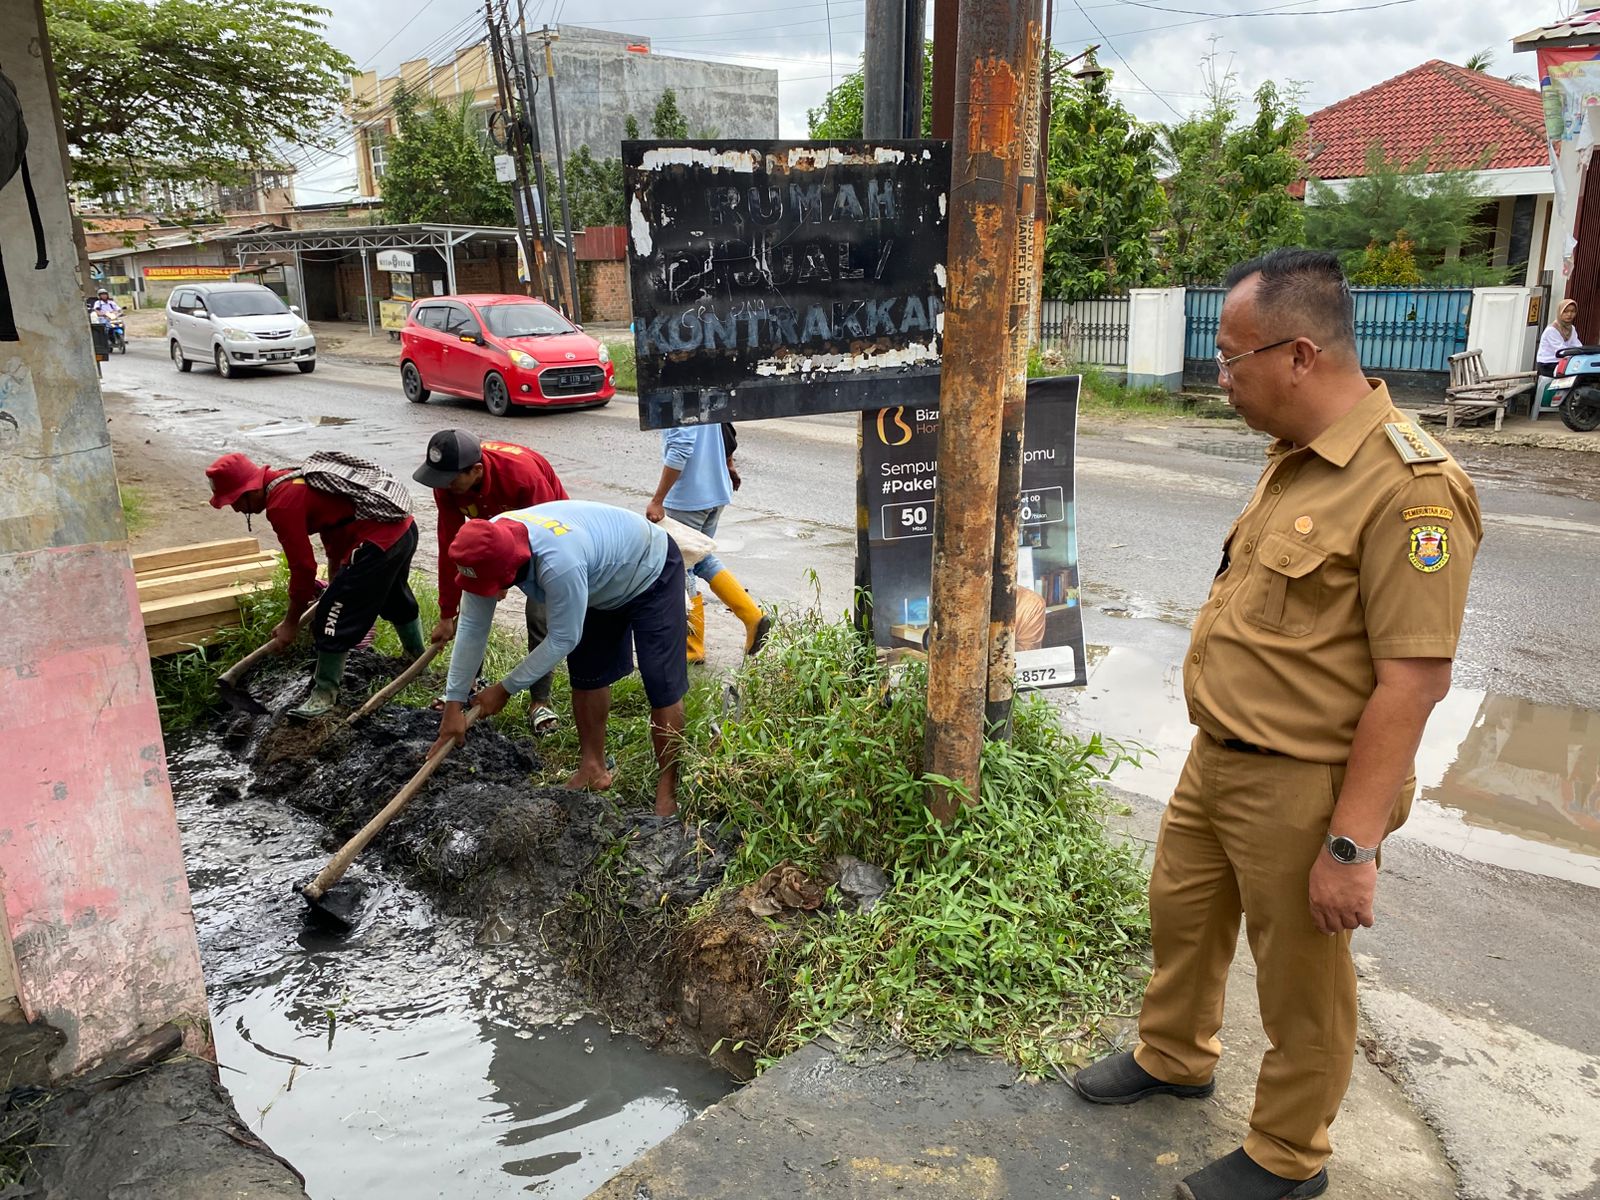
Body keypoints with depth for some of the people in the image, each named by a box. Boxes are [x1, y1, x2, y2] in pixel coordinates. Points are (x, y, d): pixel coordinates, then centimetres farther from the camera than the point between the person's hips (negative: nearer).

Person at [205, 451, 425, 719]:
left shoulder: (281, 503, -15)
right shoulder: (290, 479, 14)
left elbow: (303, 567, -12)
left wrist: (291, 623, 0)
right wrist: (336, 583, 26)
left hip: (377, 543, -10)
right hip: (404, 528, 10)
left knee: (334, 616, -1)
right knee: (397, 601, 31)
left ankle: (324, 696, 12)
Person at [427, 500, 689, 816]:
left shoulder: (559, 564, -45)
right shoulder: (487, 550, -22)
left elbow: (563, 639, -30)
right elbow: (472, 626, -14)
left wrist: (505, 689, -18)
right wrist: (453, 703, -11)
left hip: (651, 573, -8)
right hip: (603, 580, 8)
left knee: (662, 684, -11)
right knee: (587, 673, 9)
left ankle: (667, 792, -2)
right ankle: (593, 768, 24)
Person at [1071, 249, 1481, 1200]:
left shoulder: (1407, 485, -24)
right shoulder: (1298, 456, 6)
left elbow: (1413, 679, -25)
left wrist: (1353, 842, -24)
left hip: (1302, 789, -9)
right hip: (1218, 761, 9)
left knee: (1301, 978, 11)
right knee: (1182, 910, 24)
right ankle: (1175, 1057, 49)